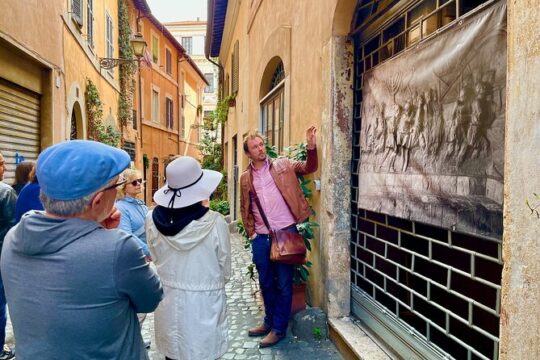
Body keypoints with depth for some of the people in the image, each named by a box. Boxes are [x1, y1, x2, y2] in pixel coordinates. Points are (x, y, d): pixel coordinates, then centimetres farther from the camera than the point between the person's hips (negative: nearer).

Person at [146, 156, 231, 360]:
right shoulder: (215, 223, -21)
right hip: (204, 303, -3)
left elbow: (156, 259, 3)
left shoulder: (153, 220, -12)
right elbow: (225, 270, -8)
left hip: (167, 301, 4)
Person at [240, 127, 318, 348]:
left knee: (284, 283, 5)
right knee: (266, 283, 16)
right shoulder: (245, 178, 7)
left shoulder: (283, 166, 2)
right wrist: (251, 233, 6)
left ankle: (279, 328, 20)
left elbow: (308, 168, -6)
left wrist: (311, 146, -22)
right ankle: (269, 321, 36)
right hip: (260, 238, 3)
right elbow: (245, 208, 12)